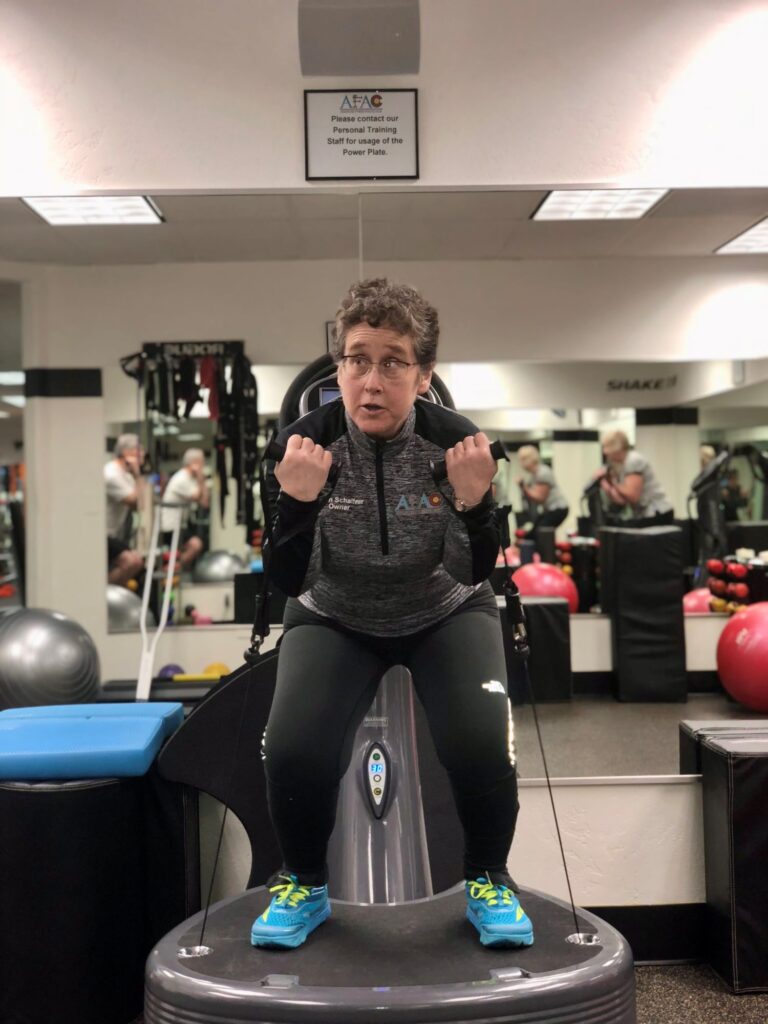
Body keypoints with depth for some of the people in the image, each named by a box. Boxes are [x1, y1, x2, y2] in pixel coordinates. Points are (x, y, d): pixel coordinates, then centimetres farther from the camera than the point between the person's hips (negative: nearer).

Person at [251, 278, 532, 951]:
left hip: (444, 613, 0)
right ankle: (305, 885, 9)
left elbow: (473, 575, -17)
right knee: (292, 747, -23)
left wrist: (473, 502, -35)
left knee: (481, 741, -25)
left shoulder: (457, 441, -20)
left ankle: (489, 881, 6)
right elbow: (289, 581, -19)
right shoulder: (306, 442, -20)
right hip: (335, 618, 1)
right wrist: (298, 502, -36)